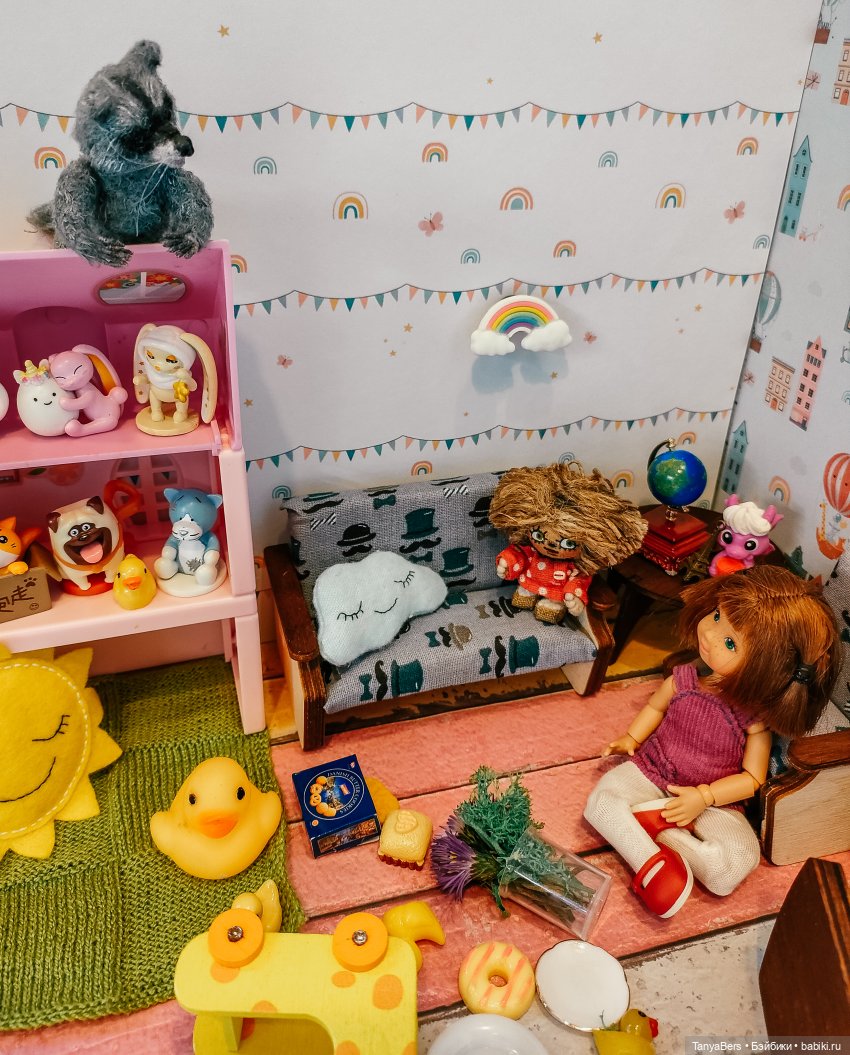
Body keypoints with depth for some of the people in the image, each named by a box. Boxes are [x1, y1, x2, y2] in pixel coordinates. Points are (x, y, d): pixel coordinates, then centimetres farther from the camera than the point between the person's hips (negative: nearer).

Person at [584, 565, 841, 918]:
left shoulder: (754, 715, -18)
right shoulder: (685, 680, -11)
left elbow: (752, 778, -11)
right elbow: (656, 705, 11)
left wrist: (704, 797, -22)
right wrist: (631, 738, -3)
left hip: (714, 799, -2)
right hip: (652, 773, 2)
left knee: (739, 862, -25)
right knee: (601, 801, -21)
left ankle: (659, 826, -14)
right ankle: (652, 862, -26)